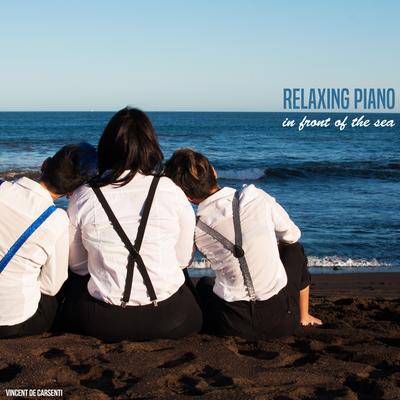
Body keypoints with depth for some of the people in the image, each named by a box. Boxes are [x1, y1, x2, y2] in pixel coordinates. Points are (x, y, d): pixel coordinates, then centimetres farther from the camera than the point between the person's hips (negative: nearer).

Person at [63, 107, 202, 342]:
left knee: (78, 280, 31)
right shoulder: (171, 191, -6)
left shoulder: (83, 197, -5)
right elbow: (183, 259, 4)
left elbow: (77, 265, 7)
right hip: (168, 320, 0)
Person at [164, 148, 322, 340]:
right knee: (295, 249, 31)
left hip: (232, 326, 1)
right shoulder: (256, 197, -11)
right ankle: (303, 317, 38)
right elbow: (292, 235, 7)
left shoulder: (195, 229, -10)